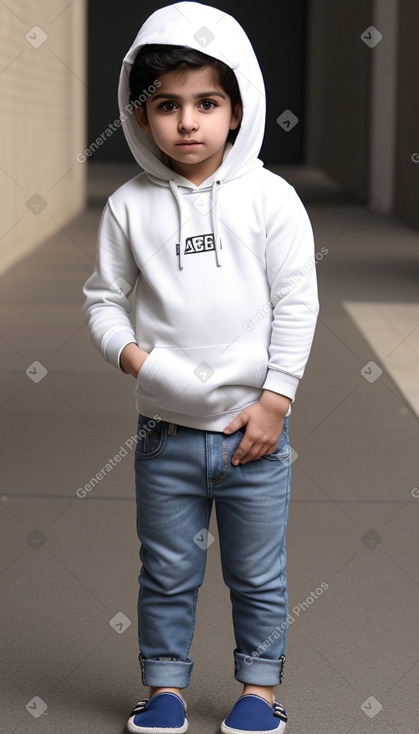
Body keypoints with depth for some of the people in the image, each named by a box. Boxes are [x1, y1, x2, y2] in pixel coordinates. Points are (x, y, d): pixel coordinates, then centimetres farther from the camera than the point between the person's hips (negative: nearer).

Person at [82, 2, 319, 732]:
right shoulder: (130, 205, -1)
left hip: (253, 428, -1)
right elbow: (104, 297, 5)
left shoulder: (270, 198, -5)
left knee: (259, 575, 11)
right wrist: (131, 354, -14)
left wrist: (275, 400, -8)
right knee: (167, 573, 13)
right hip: (167, 431, 1)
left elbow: (297, 304, -5)